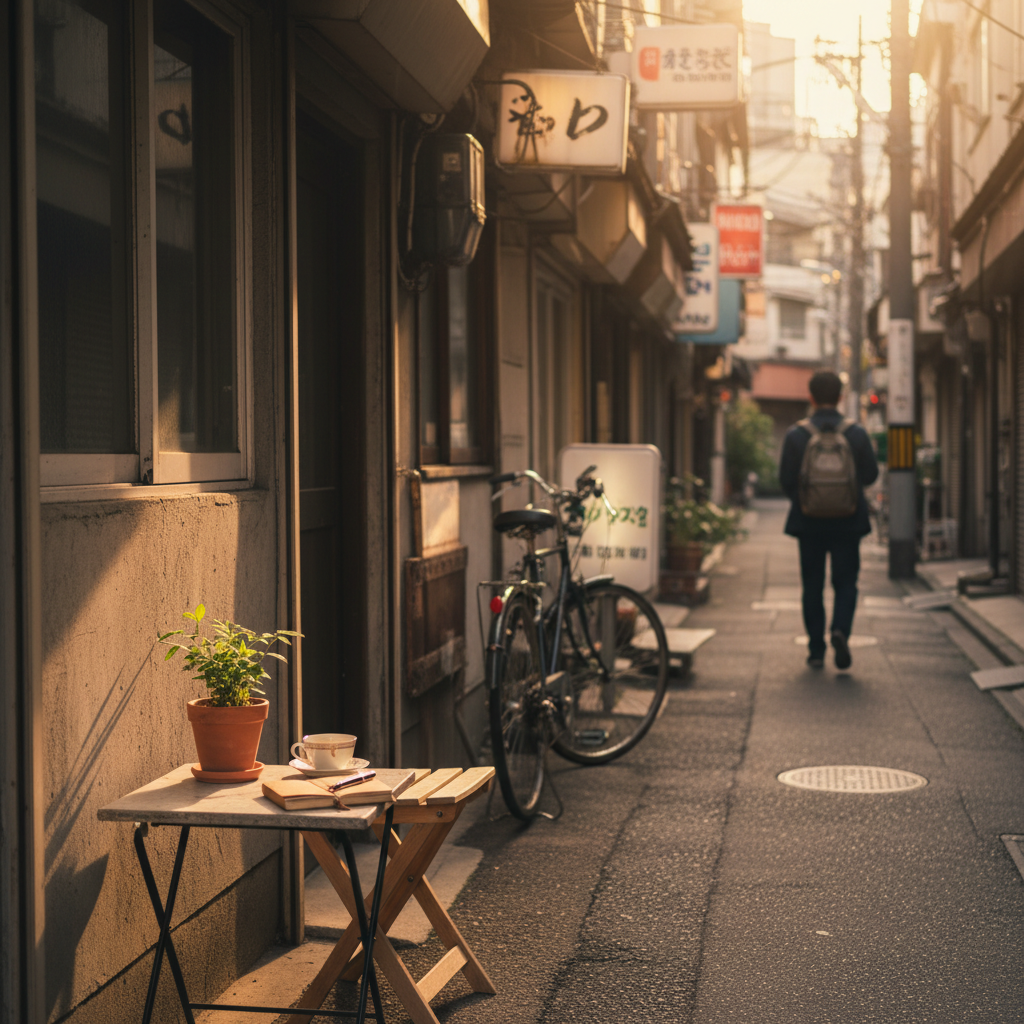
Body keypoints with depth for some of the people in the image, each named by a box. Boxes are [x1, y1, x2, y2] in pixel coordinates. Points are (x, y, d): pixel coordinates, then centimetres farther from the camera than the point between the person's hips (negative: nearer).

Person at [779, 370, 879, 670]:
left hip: (808, 521, 0)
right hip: (848, 521, 0)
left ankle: (816, 650, 10)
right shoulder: (856, 433, -4)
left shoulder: (795, 434, -7)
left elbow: (785, 479, -6)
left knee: (812, 586, 9)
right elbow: (870, 474, 1)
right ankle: (840, 630, -17)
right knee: (845, 583, 8)